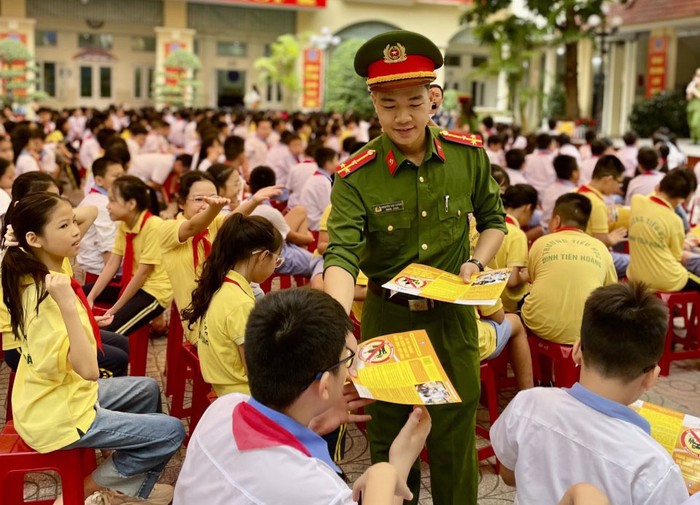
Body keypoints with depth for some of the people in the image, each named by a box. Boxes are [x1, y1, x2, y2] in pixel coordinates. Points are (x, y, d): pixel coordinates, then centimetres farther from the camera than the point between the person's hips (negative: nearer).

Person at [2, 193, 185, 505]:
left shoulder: (34, 276, -2)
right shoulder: (47, 297, -31)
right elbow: (88, 369, -38)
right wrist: (68, 305, -43)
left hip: (59, 396, 10)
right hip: (58, 415, -10)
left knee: (147, 390, 26)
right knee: (171, 432, -5)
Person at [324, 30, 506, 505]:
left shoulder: (469, 155, -6)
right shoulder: (356, 178, -15)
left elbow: (494, 219, 11)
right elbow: (342, 257, -27)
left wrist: (476, 264, -8)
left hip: (452, 317, 1)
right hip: (386, 318, -1)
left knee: (454, 442, 9)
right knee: (390, 441, 15)